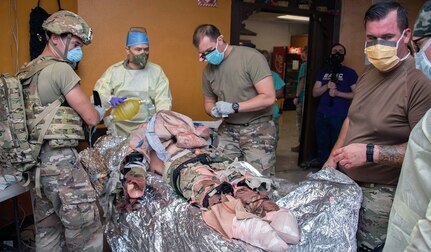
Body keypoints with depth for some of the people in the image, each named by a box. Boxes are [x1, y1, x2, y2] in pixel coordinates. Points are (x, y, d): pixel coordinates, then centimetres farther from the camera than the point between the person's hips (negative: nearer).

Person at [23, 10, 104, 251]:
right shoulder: (60, 69, -11)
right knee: (87, 232, -1)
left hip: (36, 161, 9)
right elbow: (91, 117, -11)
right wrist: (101, 111, 12)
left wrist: (102, 104, 17)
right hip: (60, 161, -9)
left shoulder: (28, 71, 16)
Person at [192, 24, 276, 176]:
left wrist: (234, 107, -19)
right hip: (228, 130, 5)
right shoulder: (208, 70, 7)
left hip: (257, 129, -4)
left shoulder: (251, 57, -12)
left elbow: (269, 97, -16)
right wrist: (214, 111, -5)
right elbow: (208, 102, 19)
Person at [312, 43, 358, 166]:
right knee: (322, 147, 9)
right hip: (321, 115, 4)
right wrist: (327, 86, -8)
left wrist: (338, 93, -13)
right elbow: (315, 93, 10)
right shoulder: (323, 71, 15)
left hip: (339, 116, -4)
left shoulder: (349, 72, 4)